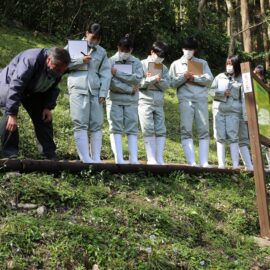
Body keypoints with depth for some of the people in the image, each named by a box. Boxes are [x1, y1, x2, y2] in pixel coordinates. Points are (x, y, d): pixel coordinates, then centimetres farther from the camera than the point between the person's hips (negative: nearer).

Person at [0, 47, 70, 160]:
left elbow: (53, 89, -1)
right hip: (9, 84, -6)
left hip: (32, 90, 6)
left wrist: (48, 107, -14)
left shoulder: (58, 68, -17)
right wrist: (12, 114, -44)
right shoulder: (31, 60, -40)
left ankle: (50, 154, 5)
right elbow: (15, 87, -42)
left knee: (43, 117, -2)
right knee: (9, 116, -27)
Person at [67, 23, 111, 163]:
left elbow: (106, 73, 11)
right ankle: (86, 159, -12)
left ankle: (96, 159, 1)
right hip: (78, 89, -3)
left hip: (95, 90, 3)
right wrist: (80, 61, -8)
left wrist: (103, 92, -1)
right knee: (81, 124, -9)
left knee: (97, 125, -1)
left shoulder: (102, 51, 17)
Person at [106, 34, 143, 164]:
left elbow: (138, 78, -9)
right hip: (115, 100, -2)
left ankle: (134, 159, -4)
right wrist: (130, 89, -11)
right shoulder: (111, 61, 0)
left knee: (132, 129, -2)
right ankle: (119, 159, -10)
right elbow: (111, 82, -12)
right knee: (116, 129, -6)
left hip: (131, 101, 2)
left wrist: (118, 73, -12)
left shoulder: (136, 62, 8)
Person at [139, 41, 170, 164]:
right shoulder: (142, 64, 3)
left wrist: (156, 79, -13)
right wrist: (154, 79, -17)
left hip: (159, 102, 4)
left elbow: (166, 85, 4)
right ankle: (151, 159, -5)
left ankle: (159, 158, 3)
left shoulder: (163, 68, 16)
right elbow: (138, 83, -8)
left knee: (161, 130, -1)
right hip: (145, 102, -4)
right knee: (149, 130, -7)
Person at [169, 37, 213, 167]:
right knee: (186, 130, -10)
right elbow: (172, 83, 5)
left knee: (204, 130, -4)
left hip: (201, 99, 1)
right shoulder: (176, 64, 15)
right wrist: (184, 77, -10)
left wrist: (194, 78, -7)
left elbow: (209, 79, 4)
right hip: (185, 99, -1)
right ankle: (192, 163, -11)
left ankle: (204, 163, -4)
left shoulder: (202, 63, 17)